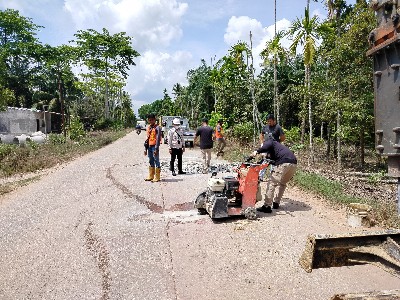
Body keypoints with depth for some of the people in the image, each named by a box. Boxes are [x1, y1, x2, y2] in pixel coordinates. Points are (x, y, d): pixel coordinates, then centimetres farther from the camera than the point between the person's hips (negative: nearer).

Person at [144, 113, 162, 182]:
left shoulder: (157, 128, -8)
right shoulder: (148, 127, 14)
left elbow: (158, 139, -13)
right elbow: (147, 139, 17)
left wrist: (156, 149, -18)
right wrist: (145, 149, 13)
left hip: (154, 146, -7)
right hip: (149, 147, 7)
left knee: (156, 161, -2)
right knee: (150, 162, 13)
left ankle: (157, 177, 3)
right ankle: (151, 176, 22)